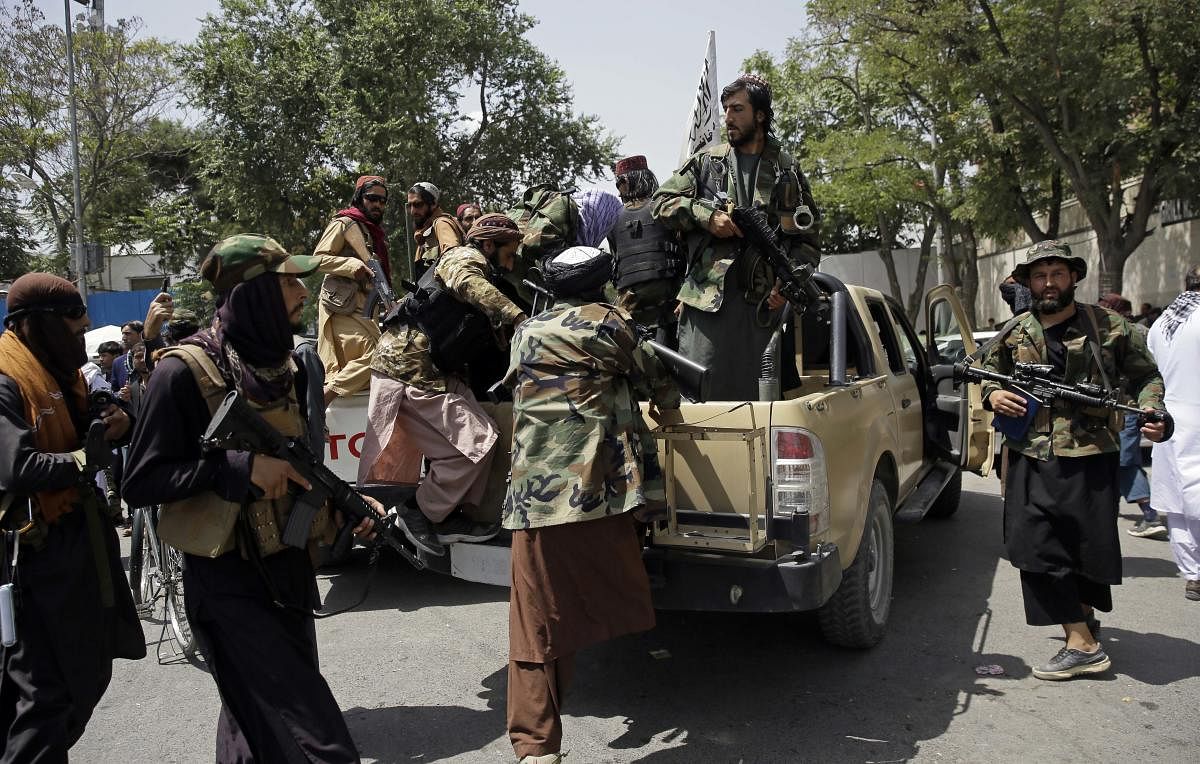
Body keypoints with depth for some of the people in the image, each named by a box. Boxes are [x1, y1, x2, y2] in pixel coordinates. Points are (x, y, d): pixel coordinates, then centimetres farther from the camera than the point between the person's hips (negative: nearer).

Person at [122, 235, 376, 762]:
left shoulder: (281, 365, 7)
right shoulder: (186, 372, -15)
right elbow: (141, 482, -14)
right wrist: (241, 469, -22)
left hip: (289, 569, 7)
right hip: (228, 583, -7)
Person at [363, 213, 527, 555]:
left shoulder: (483, 275, 24)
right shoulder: (466, 258, -6)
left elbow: (498, 340, 16)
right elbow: (467, 284, -31)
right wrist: (518, 317, -39)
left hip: (437, 373, 10)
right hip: (409, 370, -10)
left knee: (485, 437, 7)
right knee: (472, 446, -11)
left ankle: (454, 516, 15)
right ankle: (419, 513, 4)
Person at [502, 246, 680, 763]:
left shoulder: (526, 333, 20)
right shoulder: (606, 322, 7)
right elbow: (650, 374, 17)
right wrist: (668, 407, 40)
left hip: (533, 494, 4)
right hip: (594, 485, -4)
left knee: (538, 622, 6)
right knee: (608, 599, 14)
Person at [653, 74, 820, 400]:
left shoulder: (787, 171, 15)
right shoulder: (706, 161, 16)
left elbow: (807, 240, 14)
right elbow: (662, 202, 11)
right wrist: (707, 216, -4)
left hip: (762, 301, 1)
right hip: (707, 297, -1)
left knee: (748, 396, 2)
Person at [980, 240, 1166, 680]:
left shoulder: (1110, 328, 4)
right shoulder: (1013, 335, 8)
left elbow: (1146, 376, 9)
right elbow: (988, 375, 21)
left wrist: (1150, 412, -10)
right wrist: (993, 395, -2)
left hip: (1091, 460, -1)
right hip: (1030, 461, 2)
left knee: (1091, 546, 7)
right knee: (1035, 546, -3)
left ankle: (1083, 615, 28)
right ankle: (1083, 644, 9)